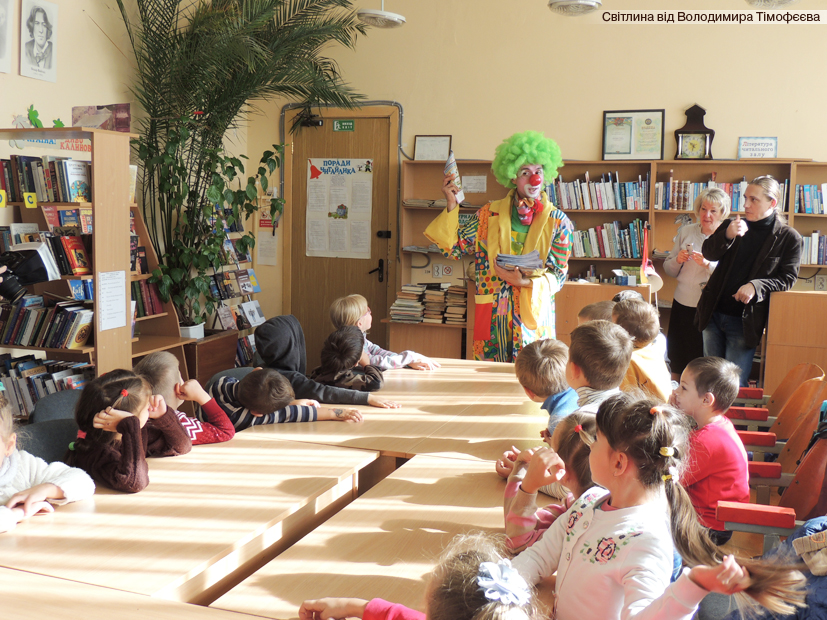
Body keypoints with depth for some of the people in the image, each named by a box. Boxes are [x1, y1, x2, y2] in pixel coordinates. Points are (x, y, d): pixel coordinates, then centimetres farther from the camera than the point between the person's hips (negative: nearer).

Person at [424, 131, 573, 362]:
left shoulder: (558, 222, 1)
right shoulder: (489, 214, 5)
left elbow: (558, 275, -1)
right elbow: (455, 247, 4)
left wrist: (524, 281, -18)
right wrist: (452, 205, -3)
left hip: (534, 312, -1)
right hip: (492, 315, 1)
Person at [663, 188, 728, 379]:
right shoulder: (685, 231, 9)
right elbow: (669, 270, 14)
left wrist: (707, 264, -24)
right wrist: (678, 260, -6)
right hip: (682, 305, 4)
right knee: (676, 360, 11)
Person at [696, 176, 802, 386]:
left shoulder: (789, 238, -5)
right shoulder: (732, 225, 6)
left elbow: (787, 279, -7)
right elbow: (709, 253, -5)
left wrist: (756, 286, -24)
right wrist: (727, 235, -25)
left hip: (745, 320, -4)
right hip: (713, 313, 4)